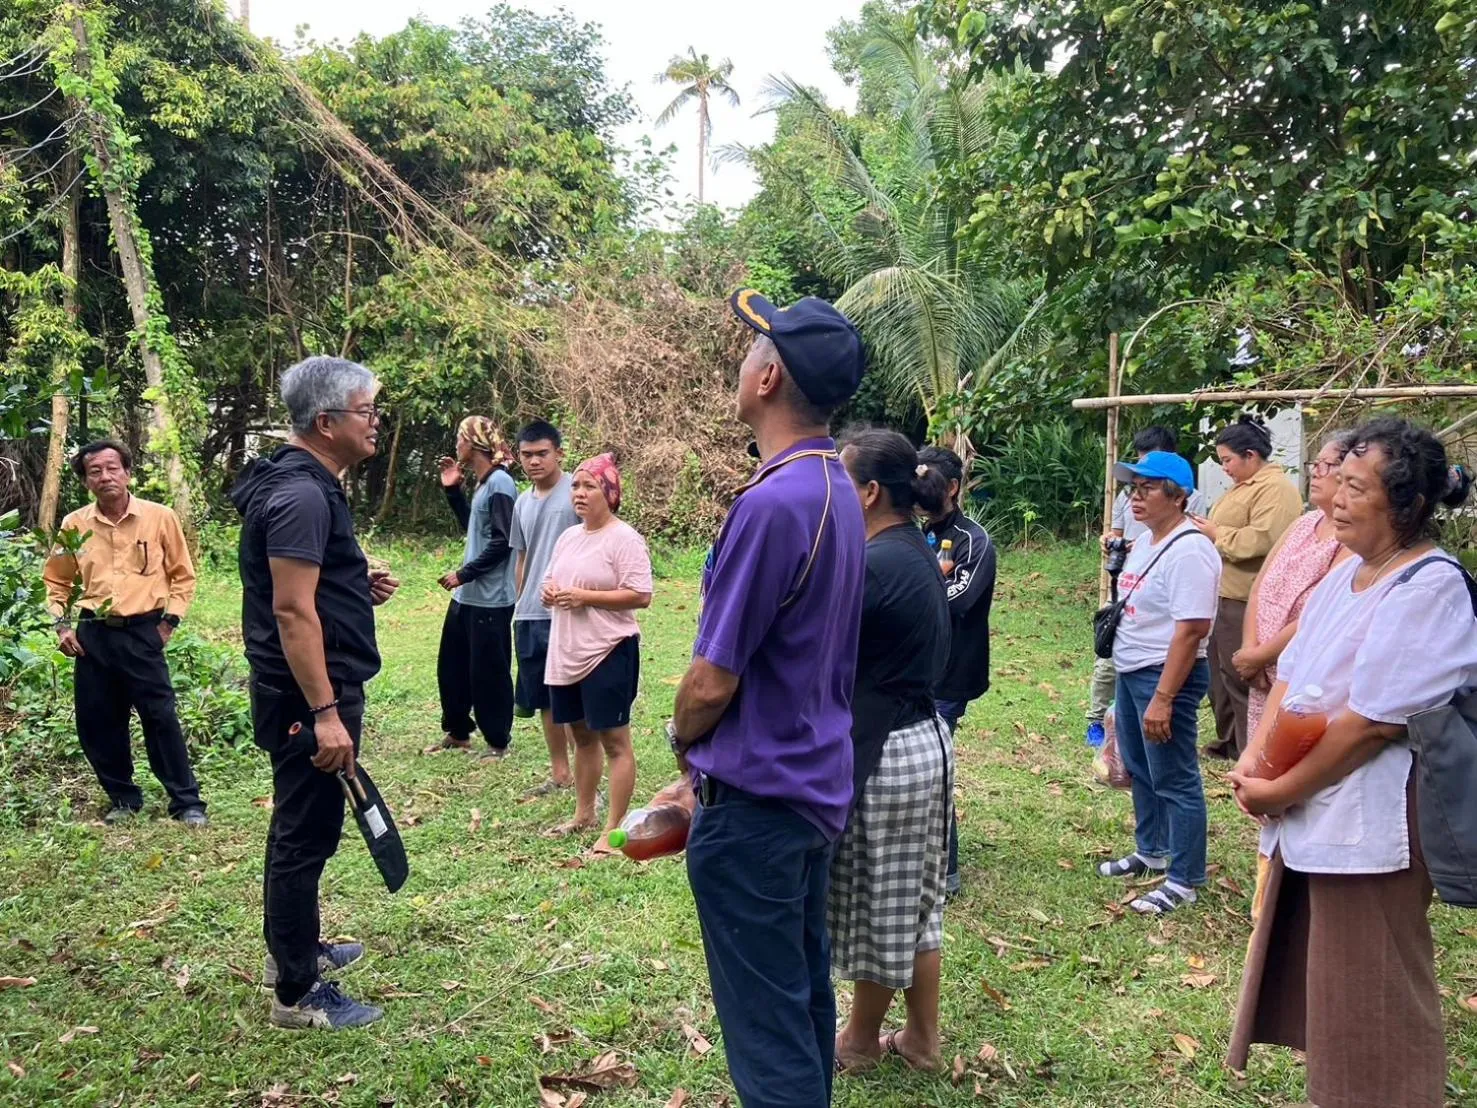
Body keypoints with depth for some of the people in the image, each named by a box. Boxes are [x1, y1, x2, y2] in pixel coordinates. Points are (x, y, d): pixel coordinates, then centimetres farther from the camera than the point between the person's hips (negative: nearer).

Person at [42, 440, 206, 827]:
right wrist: (62, 624, 6)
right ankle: (123, 799, 25)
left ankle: (187, 802, 6)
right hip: (92, 635, 3)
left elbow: (183, 574, 5)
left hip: (143, 633, -3)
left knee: (161, 718, -4)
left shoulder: (160, 518, -4)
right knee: (96, 723, 8)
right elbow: (56, 580, 17)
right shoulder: (74, 525, 3)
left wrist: (169, 621, -1)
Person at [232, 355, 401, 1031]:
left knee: (298, 827, 21)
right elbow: (291, 609, -25)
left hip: (308, 693, 11)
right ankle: (297, 994, 10)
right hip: (310, 697, -11)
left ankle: (291, 950, 37)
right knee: (307, 835, -1)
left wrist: (361, 589, 8)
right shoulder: (301, 496, -20)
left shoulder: (307, 485, 12)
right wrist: (325, 713, -26)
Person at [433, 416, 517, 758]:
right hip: (467, 596, 10)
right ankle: (457, 732, 31)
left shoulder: (500, 483, -17)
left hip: (490, 599, -10)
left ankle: (498, 742, 15)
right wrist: (452, 490, 13)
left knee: (488, 673, 1)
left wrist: (463, 574, -14)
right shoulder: (483, 483, 12)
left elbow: (501, 542, -20)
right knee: (451, 666, 17)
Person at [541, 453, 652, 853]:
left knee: (614, 740, -1)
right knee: (581, 735, 19)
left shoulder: (624, 538, -13)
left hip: (608, 653, -8)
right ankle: (584, 814, 33)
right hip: (566, 654, 9)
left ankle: (615, 829, 5)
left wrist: (583, 597, -21)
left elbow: (640, 596, -20)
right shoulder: (569, 536, 12)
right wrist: (548, 592, -2)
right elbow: (551, 580, 22)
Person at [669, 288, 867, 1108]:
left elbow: (713, 679, -20)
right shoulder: (838, 492, 5)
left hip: (756, 798, -9)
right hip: (816, 782, 9)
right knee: (803, 991, 22)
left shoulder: (773, 502, -24)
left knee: (768, 1025, 4)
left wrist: (680, 735, 2)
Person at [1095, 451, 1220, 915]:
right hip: (1131, 670, 10)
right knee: (1139, 769, 22)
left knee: (1174, 780, 0)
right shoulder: (1145, 542, 10)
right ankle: (1151, 852, 39)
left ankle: (1183, 880, 12)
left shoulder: (1189, 551, -21)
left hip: (1167, 674, -10)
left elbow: (1192, 629, -26)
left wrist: (1162, 699, -28)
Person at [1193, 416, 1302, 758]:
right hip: (1226, 596, 11)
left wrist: (1216, 534, -16)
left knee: (1241, 678, -4)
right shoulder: (1245, 486, 19)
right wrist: (1208, 530, 9)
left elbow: (1261, 540, -27)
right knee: (1221, 673, 17)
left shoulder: (1275, 489, -15)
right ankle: (1228, 741, 30)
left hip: (1245, 601, -11)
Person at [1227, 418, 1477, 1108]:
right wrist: (1253, 761, -4)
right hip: (1313, 814, 9)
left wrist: (1280, 791, -14)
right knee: (1321, 979, 20)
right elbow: (1292, 674, 11)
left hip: (1368, 825, -9)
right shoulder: (1347, 574, 9)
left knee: (1367, 1002, 6)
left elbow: (1370, 722, -22)